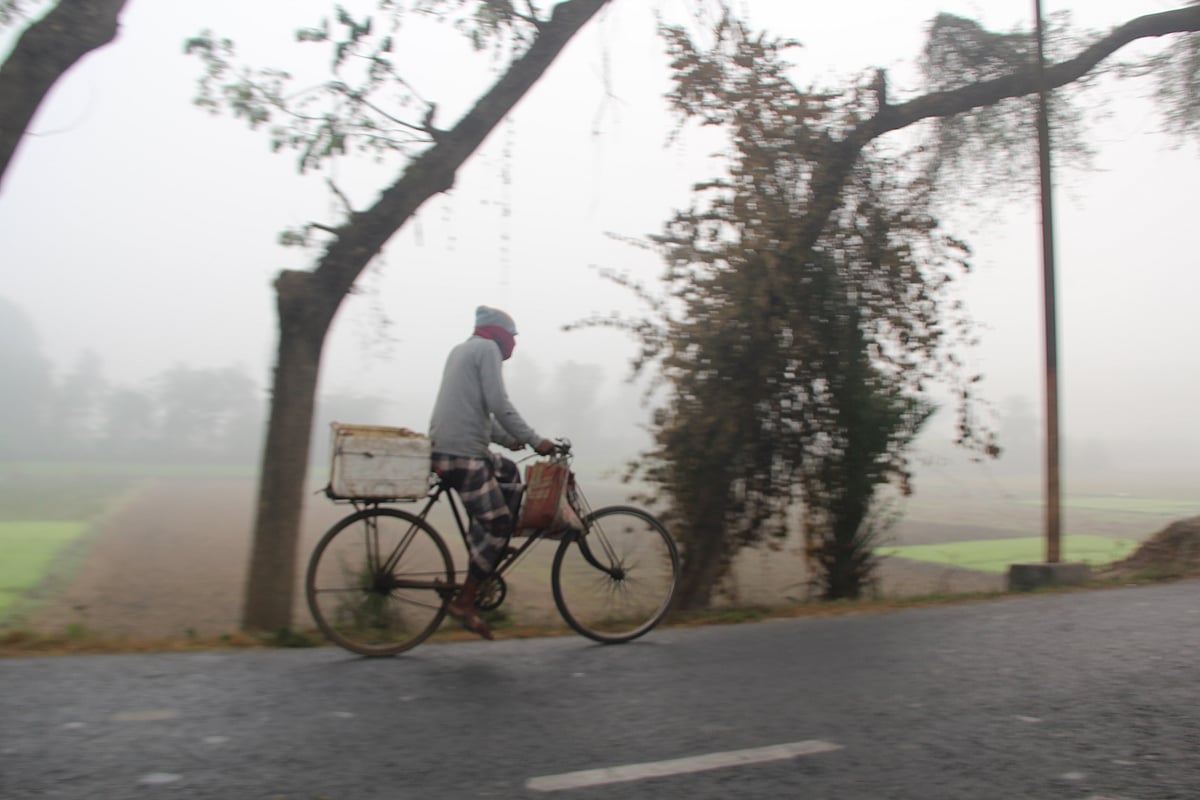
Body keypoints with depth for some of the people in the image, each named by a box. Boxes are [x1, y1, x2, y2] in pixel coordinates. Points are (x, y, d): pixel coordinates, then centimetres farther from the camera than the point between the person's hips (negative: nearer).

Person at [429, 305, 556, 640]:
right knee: (496, 524, -5)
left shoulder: (462, 349, 25)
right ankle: (463, 602, 0)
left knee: (509, 474, 25)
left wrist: (508, 439, 26)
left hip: (445, 446, 10)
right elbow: (499, 405, -14)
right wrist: (536, 441, -9)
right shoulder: (487, 348, -4)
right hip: (462, 453, -10)